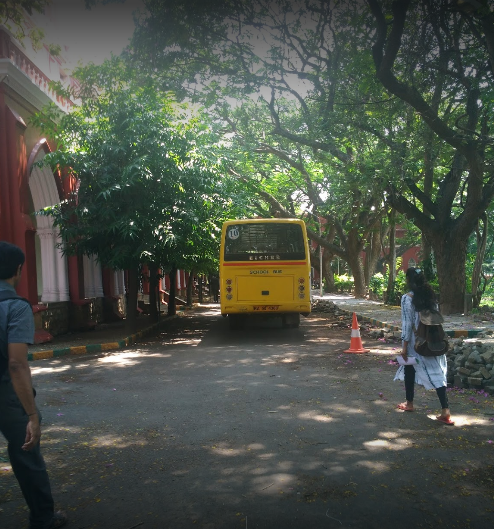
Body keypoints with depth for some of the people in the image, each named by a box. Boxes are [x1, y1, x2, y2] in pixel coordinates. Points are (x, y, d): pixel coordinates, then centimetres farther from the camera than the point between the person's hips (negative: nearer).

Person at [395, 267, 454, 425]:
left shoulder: (407, 298, -12)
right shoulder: (430, 295, 5)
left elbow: (407, 323, -14)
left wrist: (404, 346, -10)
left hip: (416, 341, -4)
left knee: (409, 369, 16)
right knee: (436, 372, 1)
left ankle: (409, 403, 28)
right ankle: (445, 411, -7)